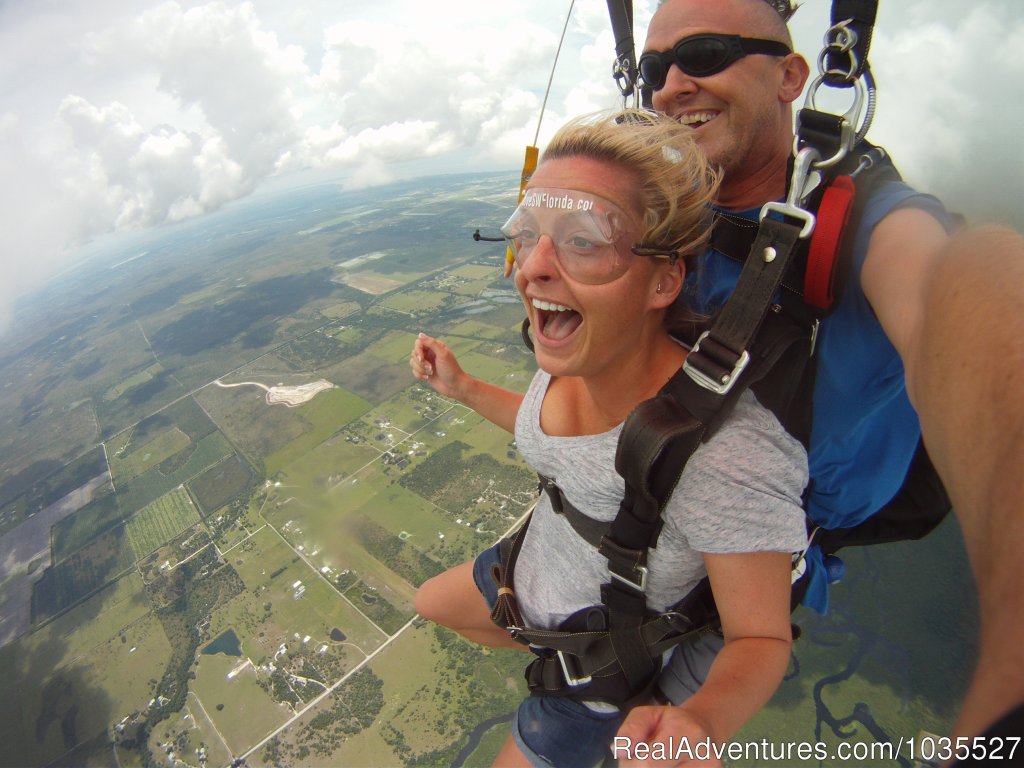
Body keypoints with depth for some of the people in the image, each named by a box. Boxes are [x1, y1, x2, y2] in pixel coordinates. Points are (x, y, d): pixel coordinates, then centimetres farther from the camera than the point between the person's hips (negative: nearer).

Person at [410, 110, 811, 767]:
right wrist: (461, 387, -3)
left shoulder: (729, 451, -41)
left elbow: (763, 640, -26)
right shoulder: (569, 360, -19)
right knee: (429, 605, 30)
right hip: (535, 569, 6)